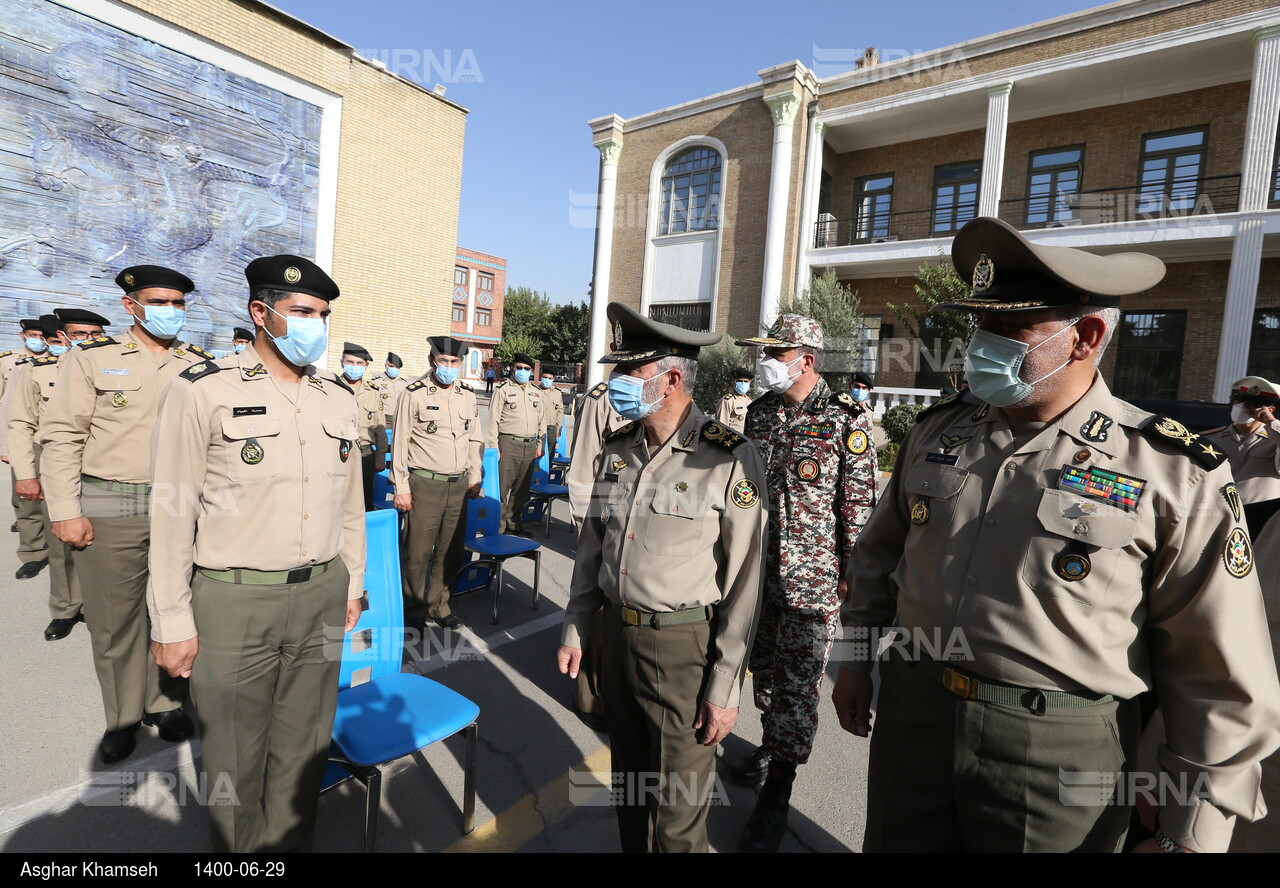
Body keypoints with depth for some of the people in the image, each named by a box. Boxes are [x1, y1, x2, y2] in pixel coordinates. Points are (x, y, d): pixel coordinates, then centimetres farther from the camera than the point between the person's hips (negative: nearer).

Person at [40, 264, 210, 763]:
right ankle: (123, 717, 26)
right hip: (108, 511, -1)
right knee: (114, 619, 8)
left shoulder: (201, 366, 9)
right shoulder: (92, 359, 3)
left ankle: (166, 703, 28)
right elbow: (61, 437, -1)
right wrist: (65, 511, -7)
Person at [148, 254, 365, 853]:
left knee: (304, 747, 18)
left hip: (322, 598, 4)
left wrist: (352, 585, 13)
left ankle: (292, 843, 40)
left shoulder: (338, 397, 6)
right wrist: (172, 622, -5)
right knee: (234, 761, 16)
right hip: (233, 602, -3)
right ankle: (236, 849, 40)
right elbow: (172, 514, -6)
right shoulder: (203, 391, -8)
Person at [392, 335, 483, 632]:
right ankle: (413, 608, 26)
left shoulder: (468, 395, 8)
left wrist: (475, 479, 12)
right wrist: (401, 488, -7)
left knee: (451, 551, 13)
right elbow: (400, 443, -5)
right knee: (418, 552, 5)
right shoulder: (415, 393, -7)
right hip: (425, 484, -5)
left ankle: (437, 605, 31)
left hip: (459, 485, 5)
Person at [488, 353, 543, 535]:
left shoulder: (535, 393, 16)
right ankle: (499, 526, 5)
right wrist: (494, 448, -10)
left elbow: (540, 422, 21)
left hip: (529, 446, 5)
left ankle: (514, 524, 23)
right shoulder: (503, 389, 0)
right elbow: (493, 420, -5)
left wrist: (539, 445, 15)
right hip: (508, 444, -5)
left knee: (521, 489, 11)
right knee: (502, 487, -5)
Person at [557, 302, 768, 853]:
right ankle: (630, 845, 48)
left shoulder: (729, 460, -17)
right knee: (628, 777, 24)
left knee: (676, 815, 10)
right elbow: (592, 544, 11)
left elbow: (742, 582, -14)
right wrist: (576, 627, 11)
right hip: (617, 636, 6)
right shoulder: (618, 450, 2)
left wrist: (725, 686, -12)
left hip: (684, 648, -5)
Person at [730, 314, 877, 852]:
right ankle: (773, 744, 42)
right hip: (757, 567, 6)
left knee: (797, 682, 4)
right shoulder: (760, 412, 6)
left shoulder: (845, 420, -10)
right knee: (764, 664, 19)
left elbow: (859, 502, -9)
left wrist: (854, 573, -9)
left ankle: (778, 789, 19)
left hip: (813, 576, -5)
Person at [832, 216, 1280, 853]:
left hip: (1060, 754, -3)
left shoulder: (1174, 475, -11)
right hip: (911, 714, 4)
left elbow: (1223, 679, -6)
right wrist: (857, 658, 12)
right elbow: (880, 550, 11)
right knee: (894, 843, 19)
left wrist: (1192, 834, -3)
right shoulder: (938, 430, 1)